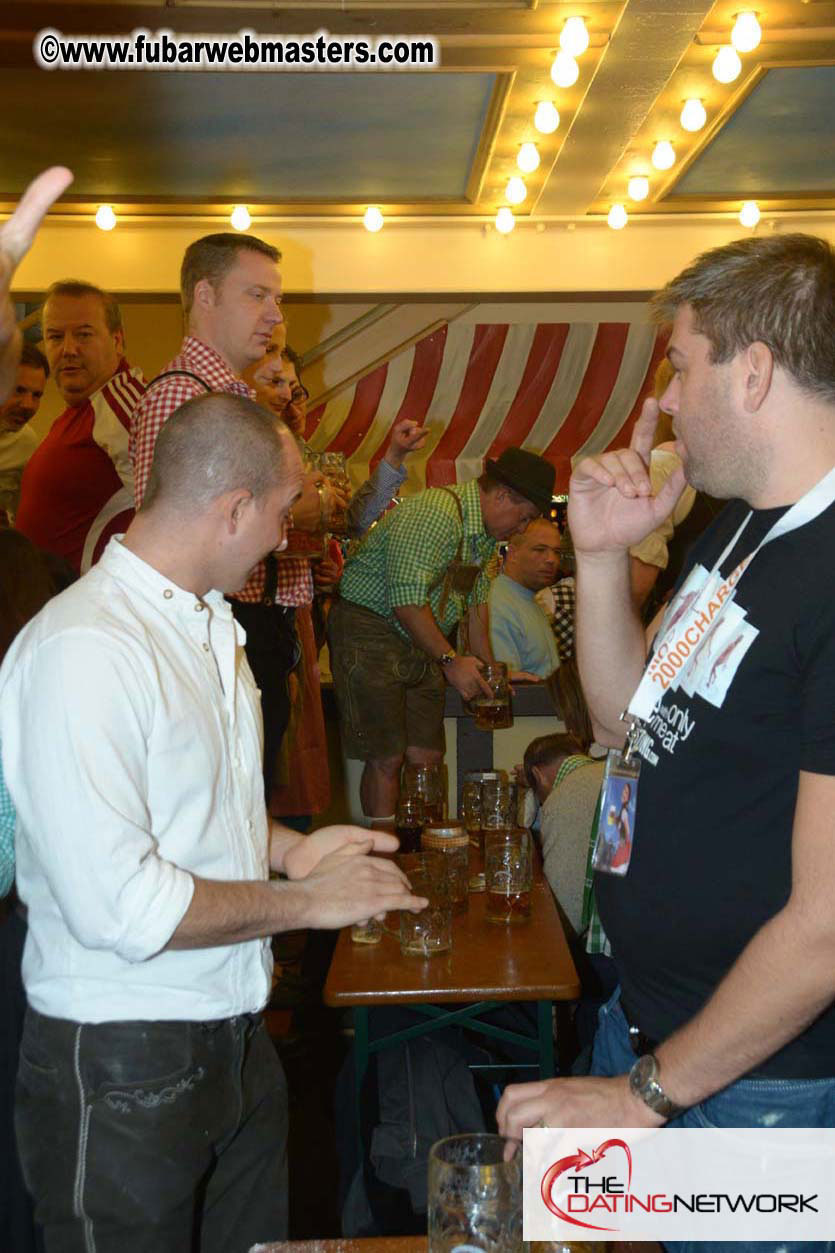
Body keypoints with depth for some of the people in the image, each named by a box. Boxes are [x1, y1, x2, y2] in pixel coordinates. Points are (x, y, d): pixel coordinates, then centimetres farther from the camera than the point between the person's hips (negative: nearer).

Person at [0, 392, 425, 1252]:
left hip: (231, 1034, 9)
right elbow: (117, 904, -28)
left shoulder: (207, 625, 10)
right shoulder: (82, 650, -24)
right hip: (121, 1064, -8)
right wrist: (306, 902, -17)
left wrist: (287, 848, 5)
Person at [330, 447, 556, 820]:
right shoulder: (435, 513, -22)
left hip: (422, 642, 9)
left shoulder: (486, 531, 11)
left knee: (427, 756, 5)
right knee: (387, 758, -9)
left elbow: (476, 597, 20)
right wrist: (450, 660, -22)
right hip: (370, 631, -9)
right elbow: (407, 600, -26)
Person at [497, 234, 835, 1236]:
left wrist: (652, 1092, -15)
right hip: (641, 1022, 8)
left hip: (754, 1082, -8)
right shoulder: (737, 533, 5)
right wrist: (601, 554, -2)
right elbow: (629, 717, 11)